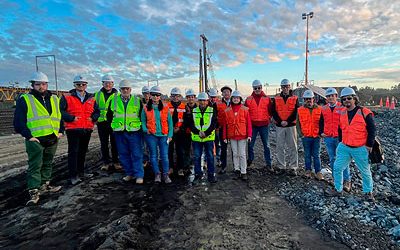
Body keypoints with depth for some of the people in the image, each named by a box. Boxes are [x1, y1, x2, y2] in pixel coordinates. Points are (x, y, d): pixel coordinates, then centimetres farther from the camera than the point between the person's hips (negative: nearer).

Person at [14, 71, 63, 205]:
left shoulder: (55, 99, 13)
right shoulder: (25, 100, -1)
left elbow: (61, 116, 18)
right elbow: (18, 121, -4)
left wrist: (60, 131, 7)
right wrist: (28, 136, -12)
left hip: (52, 139, 5)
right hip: (35, 140, -5)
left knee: (48, 164, 16)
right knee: (35, 166, -4)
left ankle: (44, 185, 30)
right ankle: (34, 191, 1)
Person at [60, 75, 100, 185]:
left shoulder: (91, 98, 11)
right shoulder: (67, 97, -1)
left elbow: (97, 111, 15)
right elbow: (61, 111, -7)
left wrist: (93, 118, -3)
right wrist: (71, 118, -15)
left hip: (87, 129, 5)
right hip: (73, 130, -4)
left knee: (83, 152, 15)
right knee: (73, 152, -2)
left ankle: (81, 172, 29)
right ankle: (73, 176, 5)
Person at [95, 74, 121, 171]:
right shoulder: (98, 94, 10)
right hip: (102, 122, 2)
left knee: (114, 143, 5)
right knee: (104, 143, 8)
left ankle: (116, 161, 17)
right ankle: (106, 162, 19)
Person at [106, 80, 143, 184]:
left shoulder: (137, 101, 3)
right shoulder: (113, 100, 7)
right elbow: (109, 115, 16)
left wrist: (140, 127, 5)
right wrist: (113, 126, 11)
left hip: (134, 132, -2)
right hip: (119, 132, 3)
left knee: (137, 154, -2)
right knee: (123, 154, 9)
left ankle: (139, 175, 5)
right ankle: (129, 173, 22)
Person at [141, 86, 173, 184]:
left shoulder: (165, 108, 5)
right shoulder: (146, 108, 5)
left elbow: (170, 122, 6)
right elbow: (143, 121, 10)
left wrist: (170, 135, -1)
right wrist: (145, 130, -9)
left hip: (164, 135, 0)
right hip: (151, 135, 0)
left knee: (164, 155, -1)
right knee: (153, 155, 7)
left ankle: (166, 174, 11)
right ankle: (157, 174, 19)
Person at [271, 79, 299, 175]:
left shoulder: (295, 98, 6)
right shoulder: (276, 99, 8)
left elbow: (295, 112, -2)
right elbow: (274, 112, 2)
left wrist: (288, 121, -13)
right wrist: (280, 121, -11)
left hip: (291, 125, -1)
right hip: (279, 126, 1)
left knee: (292, 147, 2)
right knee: (280, 147, 5)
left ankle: (293, 167, 9)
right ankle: (281, 166, 16)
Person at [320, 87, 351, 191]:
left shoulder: (342, 108, -3)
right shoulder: (324, 109, 9)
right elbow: (321, 122, 17)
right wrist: (321, 132, 5)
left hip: (340, 138, -4)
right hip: (328, 138, 4)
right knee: (332, 159, 12)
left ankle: (347, 180, 7)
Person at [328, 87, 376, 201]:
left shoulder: (364, 112, -10)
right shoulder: (341, 113, 5)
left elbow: (372, 129, -6)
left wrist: (369, 145, -7)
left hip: (360, 149, -4)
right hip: (344, 147, 4)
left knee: (365, 172, 11)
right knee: (337, 168, 4)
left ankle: (368, 192, 31)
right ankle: (338, 189, 20)